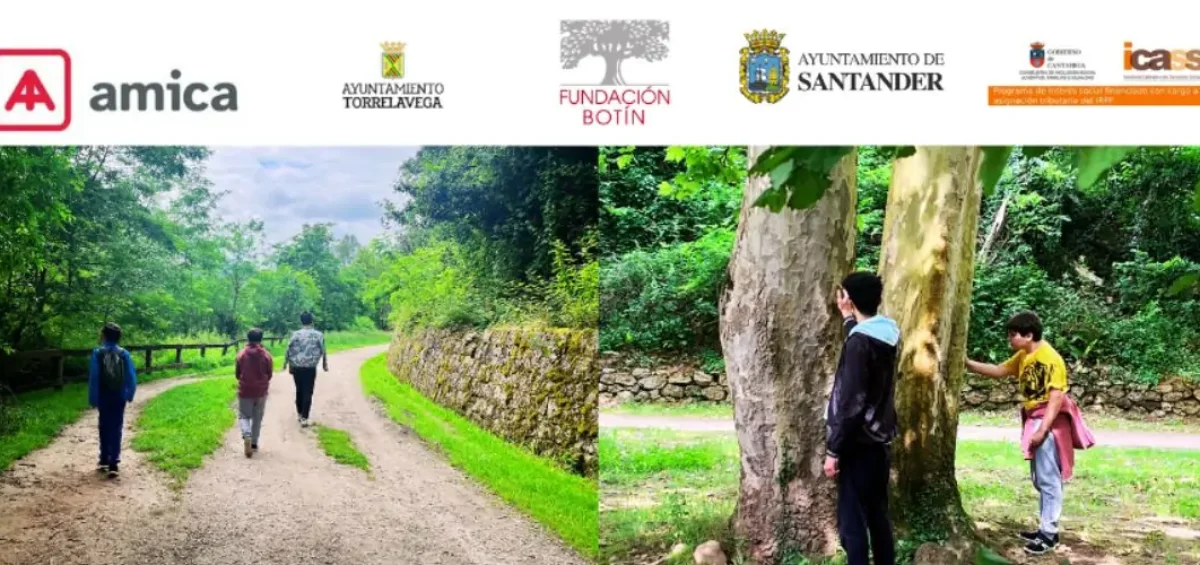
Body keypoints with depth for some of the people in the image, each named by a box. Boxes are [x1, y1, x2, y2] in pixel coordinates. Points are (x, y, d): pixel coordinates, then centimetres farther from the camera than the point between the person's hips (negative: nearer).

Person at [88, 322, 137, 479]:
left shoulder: (97, 353, -7)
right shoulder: (124, 354, -2)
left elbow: (93, 377, -9)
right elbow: (132, 377, -2)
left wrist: (93, 399, -4)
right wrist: (129, 395, 11)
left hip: (104, 397, -1)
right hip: (119, 397, 1)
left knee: (105, 428, 15)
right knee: (116, 429, 2)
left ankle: (104, 461, 23)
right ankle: (113, 465, -5)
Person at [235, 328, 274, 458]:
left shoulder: (241, 355, -7)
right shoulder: (266, 355, -7)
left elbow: (237, 374, 2)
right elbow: (269, 374, 1)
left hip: (245, 391, -1)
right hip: (261, 391, 1)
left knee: (244, 416, 10)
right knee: (257, 418, 14)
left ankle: (246, 435, -17)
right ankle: (254, 443, 16)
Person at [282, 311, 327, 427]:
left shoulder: (296, 334, -1)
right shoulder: (318, 335, -1)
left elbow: (289, 349, 1)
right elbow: (323, 351, 4)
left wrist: (286, 362, 15)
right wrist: (325, 364, 19)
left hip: (296, 367, 2)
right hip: (310, 368, -2)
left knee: (299, 390, 19)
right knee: (307, 393, -1)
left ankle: (300, 413, 29)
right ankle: (304, 418, -9)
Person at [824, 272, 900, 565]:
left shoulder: (859, 340, -19)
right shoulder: (888, 333, 5)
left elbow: (850, 402, -20)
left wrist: (833, 449, -16)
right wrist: (848, 317, 32)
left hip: (859, 444, -8)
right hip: (881, 441, 9)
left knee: (852, 522, -4)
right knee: (878, 515, 15)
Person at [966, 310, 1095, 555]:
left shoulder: (1050, 358, -18)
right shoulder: (1023, 356, 8)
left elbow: (1056, 398, -21)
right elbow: (999, 371, 17)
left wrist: (1042, 430, -23)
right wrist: (968, 364, 5)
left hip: (1049, 423, -9)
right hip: (1034, 421, 9)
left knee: (1048, 479, -6)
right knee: (1040, 479, 15)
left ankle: (1049, 533, -1)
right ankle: (1045, 528, 24)